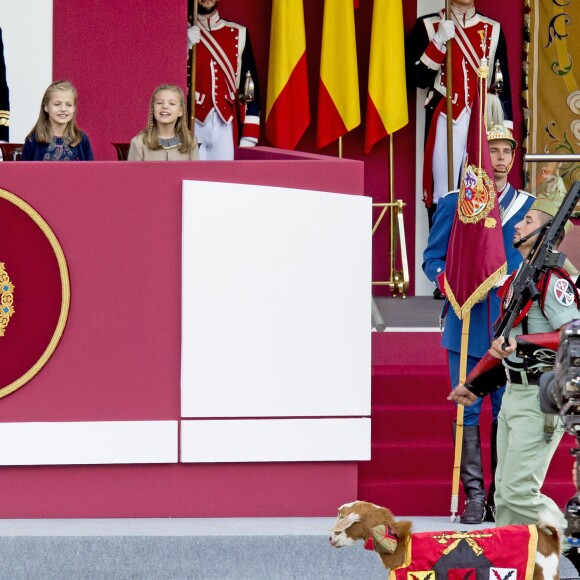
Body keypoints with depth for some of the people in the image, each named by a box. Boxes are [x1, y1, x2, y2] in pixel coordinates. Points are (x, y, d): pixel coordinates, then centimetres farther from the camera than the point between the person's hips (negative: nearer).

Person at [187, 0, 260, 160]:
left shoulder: (239, 34, 8)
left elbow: (251, 87, 7)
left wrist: (249, 135, 2)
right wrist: (185, 46, -19)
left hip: (224, 125, 2)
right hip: (192, 126, -2)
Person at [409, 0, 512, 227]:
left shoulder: (493, 30, 11)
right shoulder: (427, 26, 5)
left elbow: (504, 85, 11)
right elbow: (419, 78, -3)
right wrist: (439, 42, -14)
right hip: (445, 123, -2)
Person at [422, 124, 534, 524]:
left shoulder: (528, 206, 10)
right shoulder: (453, 205, 7)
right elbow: (433, 256, 7)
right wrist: (448, 281, -13)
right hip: (466, 325, -1)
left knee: (508, 412, 3)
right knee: (467, 411, -2)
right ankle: (474, 495, 3)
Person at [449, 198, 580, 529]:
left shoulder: (553, 282, -14)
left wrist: (520, 342, -30)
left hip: (541, 400, -10)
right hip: (513, 394, 10)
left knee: (519, 492, -11)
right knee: (505, 493, 10)